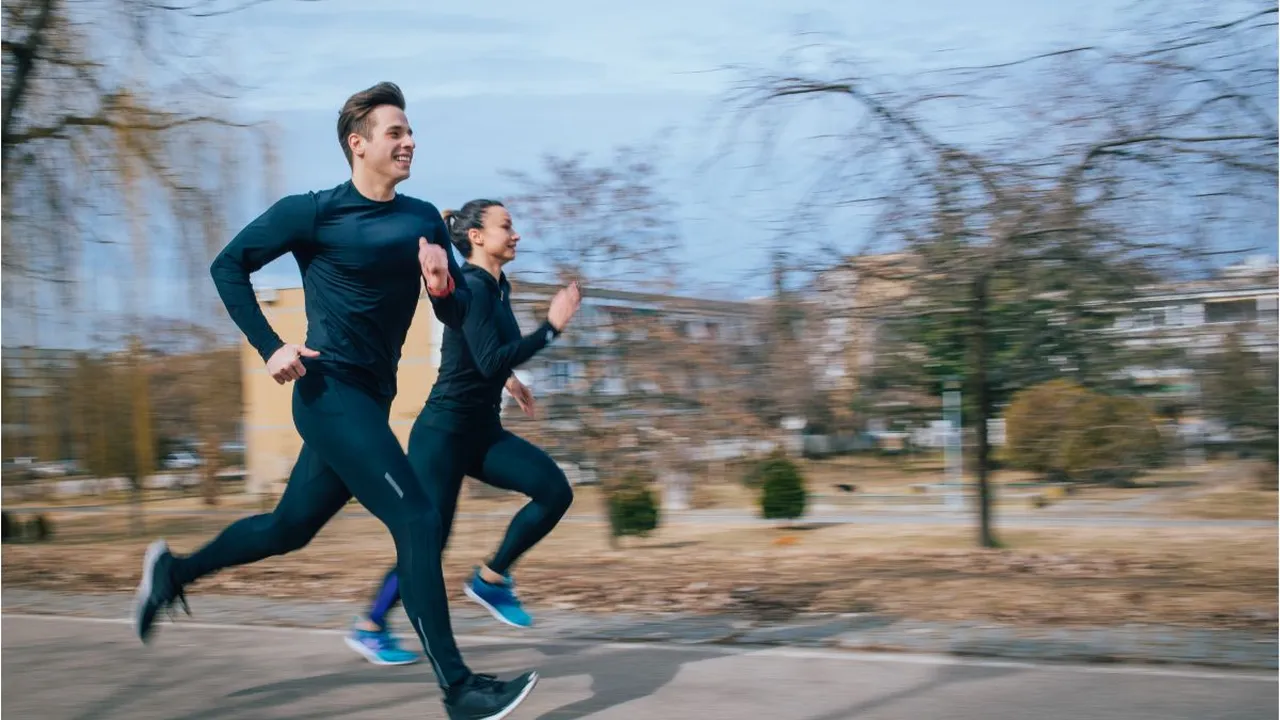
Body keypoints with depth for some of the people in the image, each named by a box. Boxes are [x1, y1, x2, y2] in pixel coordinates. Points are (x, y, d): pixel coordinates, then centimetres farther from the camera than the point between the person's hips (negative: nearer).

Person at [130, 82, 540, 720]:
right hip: (331, 394, -7)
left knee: (290, 528, 18)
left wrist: (444, 286, -14)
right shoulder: (314, 212, -9)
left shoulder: (424, 220, 8)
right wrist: (270, 348, -11)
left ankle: (175, 571, 40)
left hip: (371, 402, 7)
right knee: (417, 521, -14)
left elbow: (459, 314, 9)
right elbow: (228, 266, -2)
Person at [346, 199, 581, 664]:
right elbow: (490, 361, -29)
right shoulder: (470, 288, -17)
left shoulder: (497, 287, 10)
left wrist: (508, 378, 27)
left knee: (555, 489, -10)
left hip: (483, 432, 8)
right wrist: (551, 327, -29)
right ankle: (369, 626, 16)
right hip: (443, 432, -8)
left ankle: (491, 578, 4)